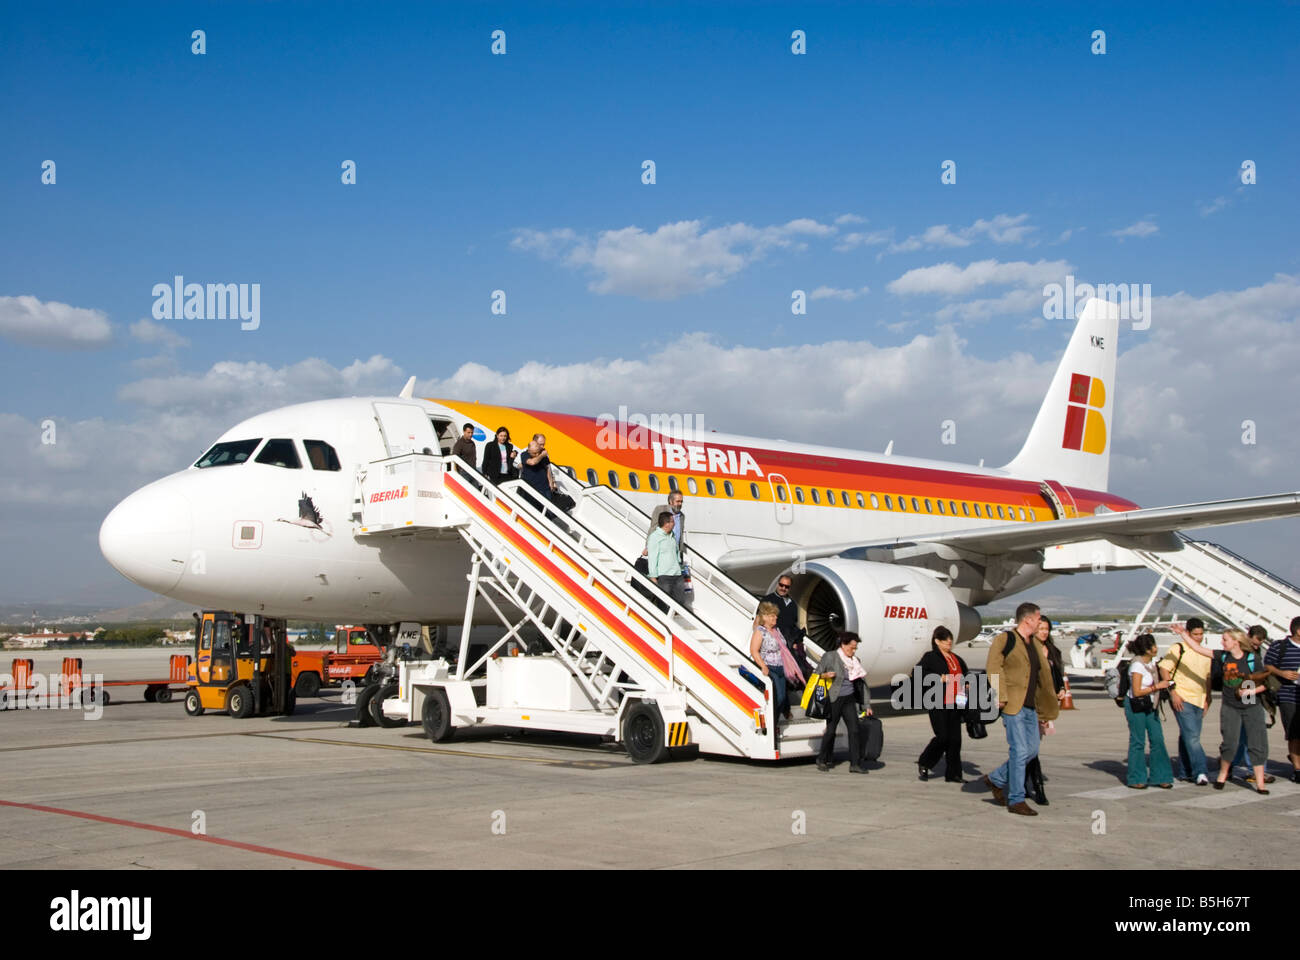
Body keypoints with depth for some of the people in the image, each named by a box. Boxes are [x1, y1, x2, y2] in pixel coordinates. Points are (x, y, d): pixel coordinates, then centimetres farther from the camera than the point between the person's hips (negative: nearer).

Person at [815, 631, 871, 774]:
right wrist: (825, 676, -23)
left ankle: (854, 763, 1)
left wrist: (867, 706, 11)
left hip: (849, 699, 5)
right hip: (834, 699, -5)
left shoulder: (854, 661, 8)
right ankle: (822, 760, 20)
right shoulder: (830, 657, -7)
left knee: (854, 729, -3)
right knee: (831, 730, 2)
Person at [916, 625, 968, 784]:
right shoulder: (930, 658, -2)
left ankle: (953, 774, 9)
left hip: (954, 704, 7)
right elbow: (918, 676, -10)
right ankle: (923, 764, 11)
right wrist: (938, 679, -16)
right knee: (942, 737, -10)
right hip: (938, 705, -7)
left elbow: (963, 676, 29)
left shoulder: (957, 659, 18)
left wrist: (966, 685, 9)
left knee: (955, 739, 4)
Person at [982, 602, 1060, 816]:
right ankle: (1016, 801, 0)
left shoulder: (1035, 646, 18)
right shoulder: (1005, 639, -6)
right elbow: (994, 667, -14)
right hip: (1013, 704, -8)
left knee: (1031, 750, 9)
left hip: (1030, 707, 8)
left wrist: (1049, 704, 22)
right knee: (1019, 751, -7)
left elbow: (1042, 674, 23)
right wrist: (1000, 696, -22)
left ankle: (996, 779, 26)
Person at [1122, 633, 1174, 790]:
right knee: (1138, 742, 0)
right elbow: (1137, 692, -20)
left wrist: (1165, 683, 9)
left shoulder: (1150, 662, 8)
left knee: (1157, 740, 3)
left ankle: (1159, 776, 12)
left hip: (1150, 706, 8)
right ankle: (1136, 779, 10)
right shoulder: (1137, 665, -17)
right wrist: (1157, 686, -18)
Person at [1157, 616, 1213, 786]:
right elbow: (1164, 669, -8)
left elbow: (1208, 677, 23)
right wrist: (1173, 692, -14)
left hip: (1199, 700, 6)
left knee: (1188, 737, 11)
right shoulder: (1177, 649, -4)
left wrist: (1207, 699, 16)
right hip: (1181, 699, -6)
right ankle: (1200, 772, -17)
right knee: (1191, 736, -14)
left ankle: (1186, 772, 17)